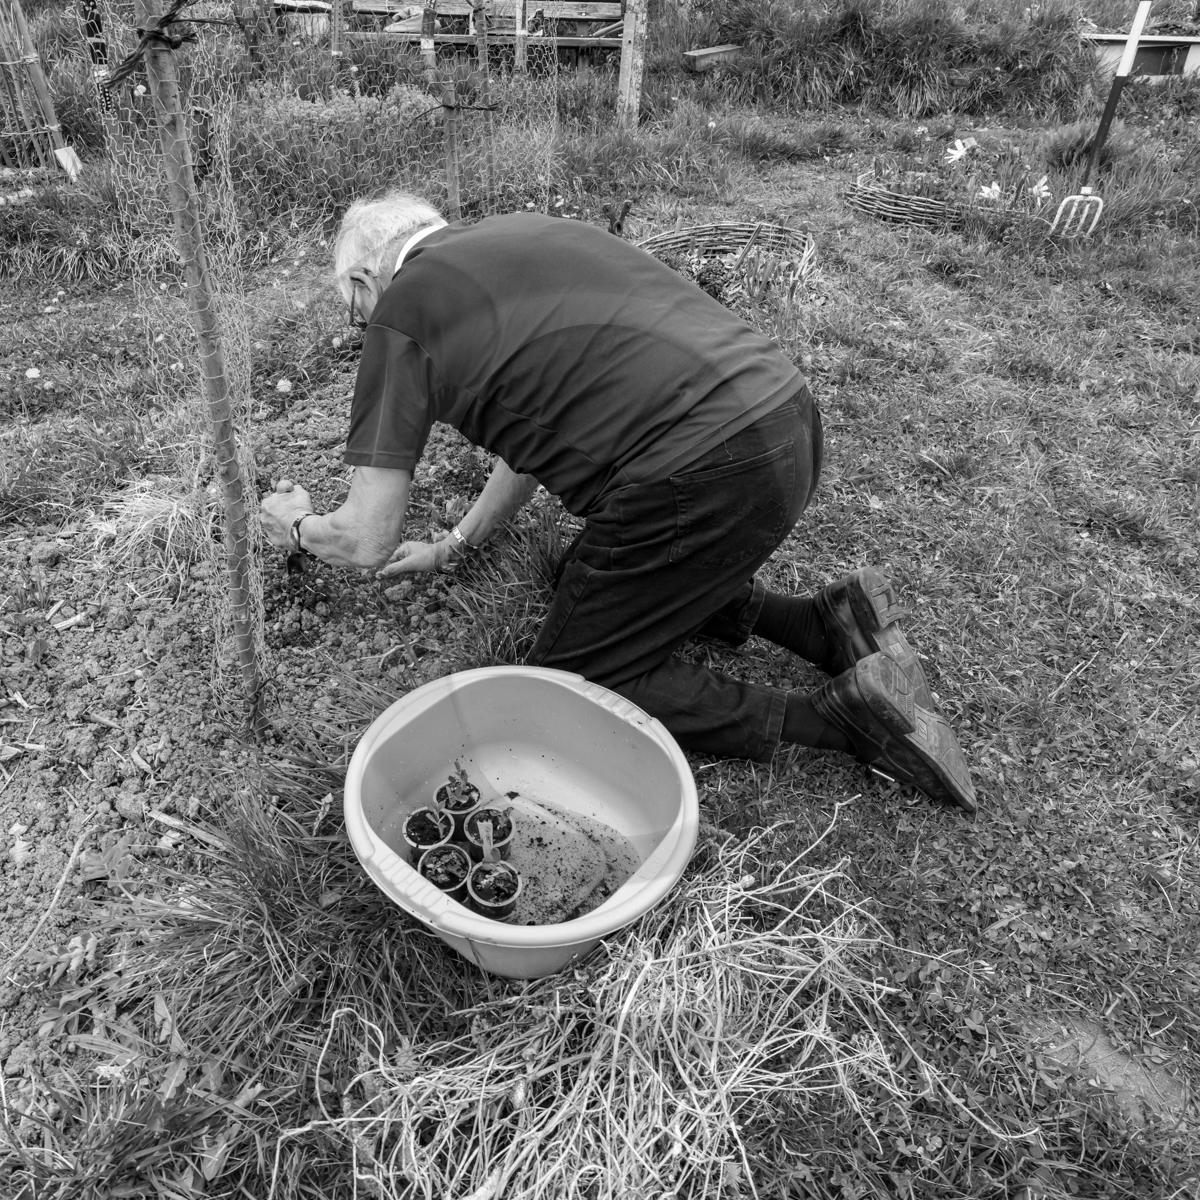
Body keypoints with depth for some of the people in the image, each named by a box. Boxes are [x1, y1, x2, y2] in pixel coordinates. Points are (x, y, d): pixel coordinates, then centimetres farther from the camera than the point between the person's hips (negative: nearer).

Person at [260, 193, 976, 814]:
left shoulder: (404, 304, 1)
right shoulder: (520, 239, 25)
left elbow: (368, 542, 3)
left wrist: (297, 526, 26)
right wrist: (453, 547, 37)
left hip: (702, 476, -9)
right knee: (586, 574, 27)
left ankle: (832, 717, 2)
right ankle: (825, 623, 16)